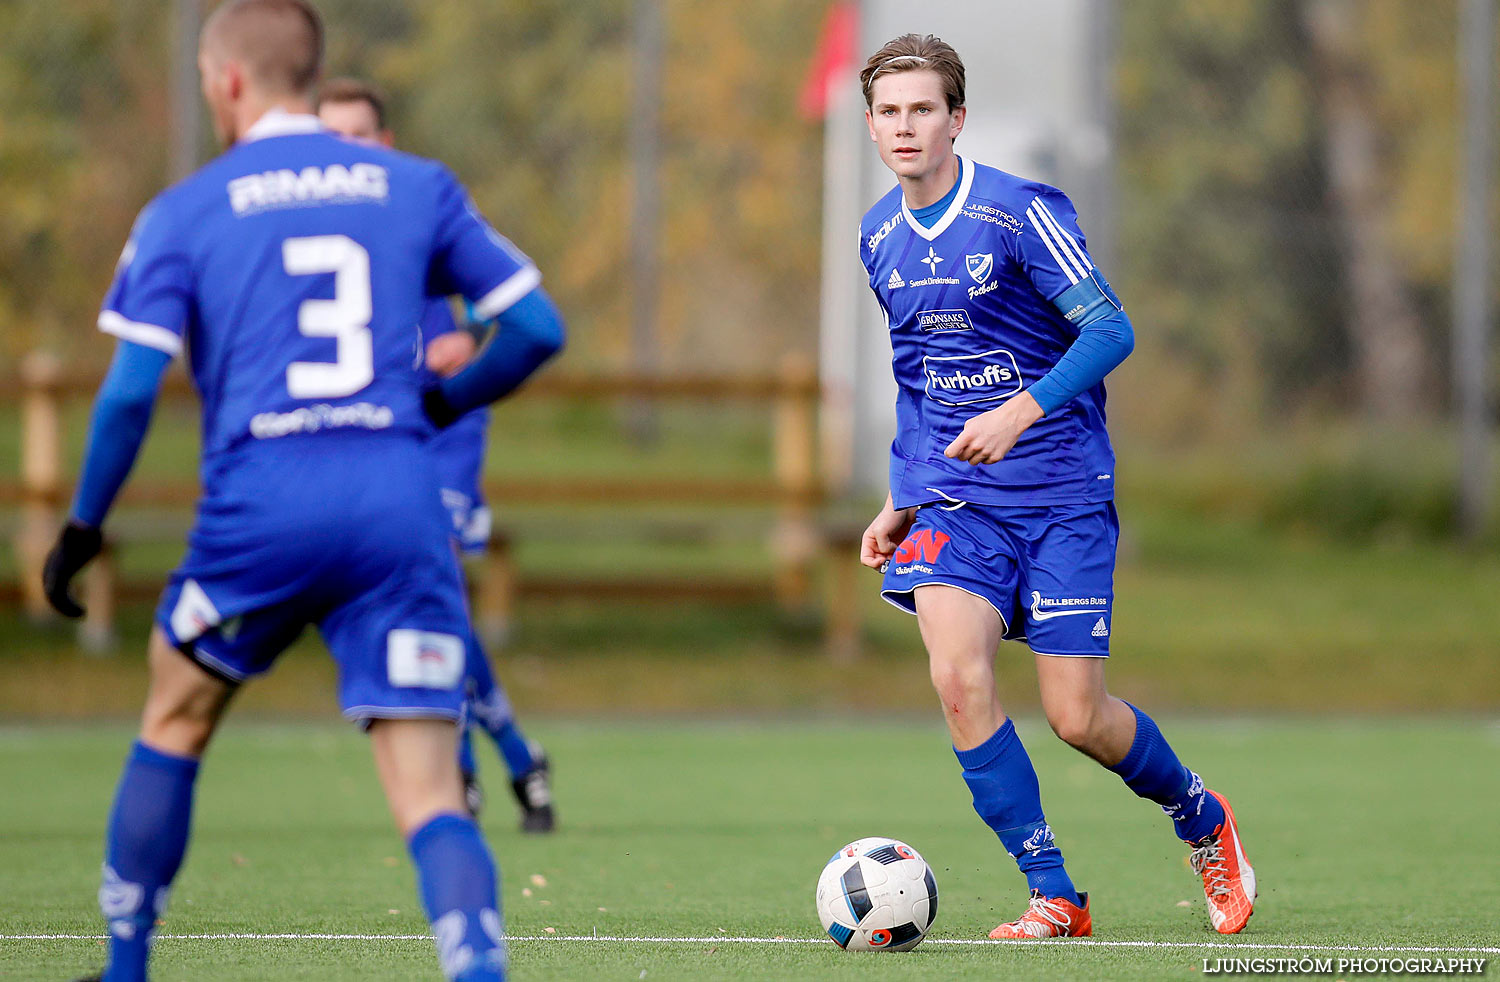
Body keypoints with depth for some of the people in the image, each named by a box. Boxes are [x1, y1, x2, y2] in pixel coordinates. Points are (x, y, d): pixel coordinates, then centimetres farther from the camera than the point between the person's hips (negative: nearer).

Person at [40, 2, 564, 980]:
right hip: (400, 508, 1)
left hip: (260, 508, -1)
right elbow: (537, 327, 9)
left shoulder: (185, 212, 5)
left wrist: (82, 529, 9)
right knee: (432, 796, -4)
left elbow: (130, 390, -3)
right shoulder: (417, 187, 11)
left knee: (175, 724, 24)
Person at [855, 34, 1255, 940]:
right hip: (952, 497, 4)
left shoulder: (1022, 212, -11)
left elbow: (1110, 330, -15)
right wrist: (899, 499, 21)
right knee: (959, 677, -19)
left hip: (1062, 488, -4)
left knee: (1078, 716, -5)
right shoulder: (880, 238, 9)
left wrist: (1022, 412, -28)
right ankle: (1054, 899, -9)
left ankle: (1201, 816, 28)